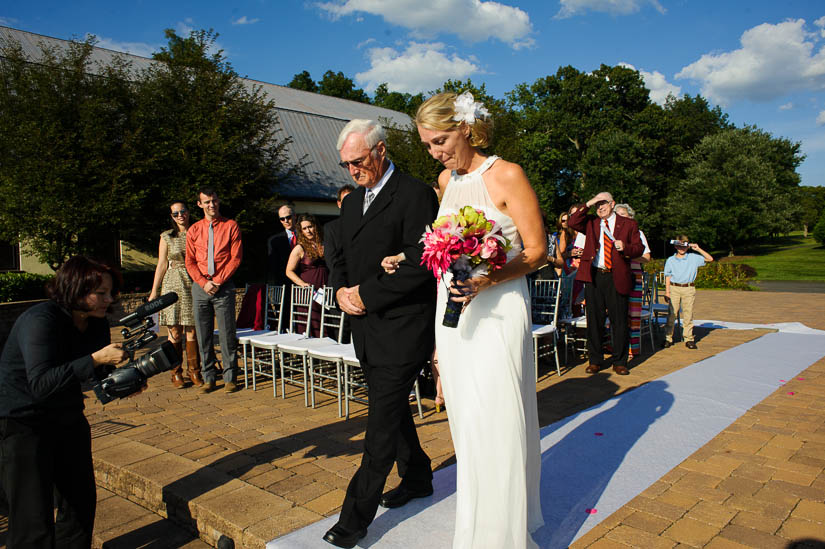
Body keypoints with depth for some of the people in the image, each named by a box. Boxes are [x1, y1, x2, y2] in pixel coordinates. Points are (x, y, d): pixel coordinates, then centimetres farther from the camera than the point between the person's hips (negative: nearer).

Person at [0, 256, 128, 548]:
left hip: (67, 417, 8)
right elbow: (41, 385, -33)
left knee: (82, 501, 13)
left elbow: (99, 373, 5)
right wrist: (95, 359, -37)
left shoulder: (97, 324, -3)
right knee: (34, 524, -7)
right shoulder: (40, 320, -25)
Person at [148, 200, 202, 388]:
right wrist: (154, 291, 4)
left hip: (194, 284, 0)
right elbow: (162, 265, 8)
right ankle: (176, 373, 9)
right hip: (173, 284, 0)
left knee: (192, 331, 0)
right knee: (174, 332, -1)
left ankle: (195, 372, 10)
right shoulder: (167, 237, 8)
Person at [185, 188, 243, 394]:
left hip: (223, 286, -3)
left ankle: (230, 377, 6)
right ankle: (208, 378, 15)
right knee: (203, 335, 5)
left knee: (227, 334, -3)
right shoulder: (194, 230, 12)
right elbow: (190, 262, 9)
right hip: (200, 286, 3)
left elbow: (235, 258, -2)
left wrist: (218, 281, -9)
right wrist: (203, 282, -6)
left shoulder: (231, 226, 3)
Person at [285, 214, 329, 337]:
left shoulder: (324, 245, 12)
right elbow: (289, 271, 1)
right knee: (311, 328, -6)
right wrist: (303, 284, -13)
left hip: (325, 291, 3)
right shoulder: (300, 248, 2)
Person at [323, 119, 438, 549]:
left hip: (402, 328, -8)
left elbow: (419, 264, -20)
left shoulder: (415, 195, -12)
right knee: (392, 408, 20)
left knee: (382, 422, -3)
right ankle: (416, 478, 40)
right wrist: (341, 290, -1)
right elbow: (343, 258, 20)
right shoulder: (351, 202, 14)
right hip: (367, 327, 9)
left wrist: (366, 294, -16)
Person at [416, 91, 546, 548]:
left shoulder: (507, 176, -9)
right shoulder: (445, 180, 11)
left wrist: (486, 280, -23)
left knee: (493, 420, -4)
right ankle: (474, 510, 30)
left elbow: (537, 251, -10)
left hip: (497, 310, -6)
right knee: (466, 419, 13)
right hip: (453, 309, 6)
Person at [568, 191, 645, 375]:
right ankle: (595, 360, 16)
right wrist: (587, 204, -4)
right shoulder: (591, 222, 14)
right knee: (594, 319, 6)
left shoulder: (628, 224, 10)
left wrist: (626, 248, -13)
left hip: (616, 277, -1)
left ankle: (619, 362, 13)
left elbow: (639, 248, 7)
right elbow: (572, 222, -2)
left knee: (619, 320, 1)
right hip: (594, 276, 2)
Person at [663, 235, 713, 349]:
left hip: (689, 289, 0)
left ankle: (688, 339, 10)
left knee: (688, 314, 3)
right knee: (671, 314, -1)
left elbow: (710, 259, 8)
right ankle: (668, 338, 4)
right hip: (674, 288, 0)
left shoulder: (693, 258, 7)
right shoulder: (670, 260, 7)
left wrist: (698, 249, 1)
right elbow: (668, 277, 8)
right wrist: (667, 291, 0)